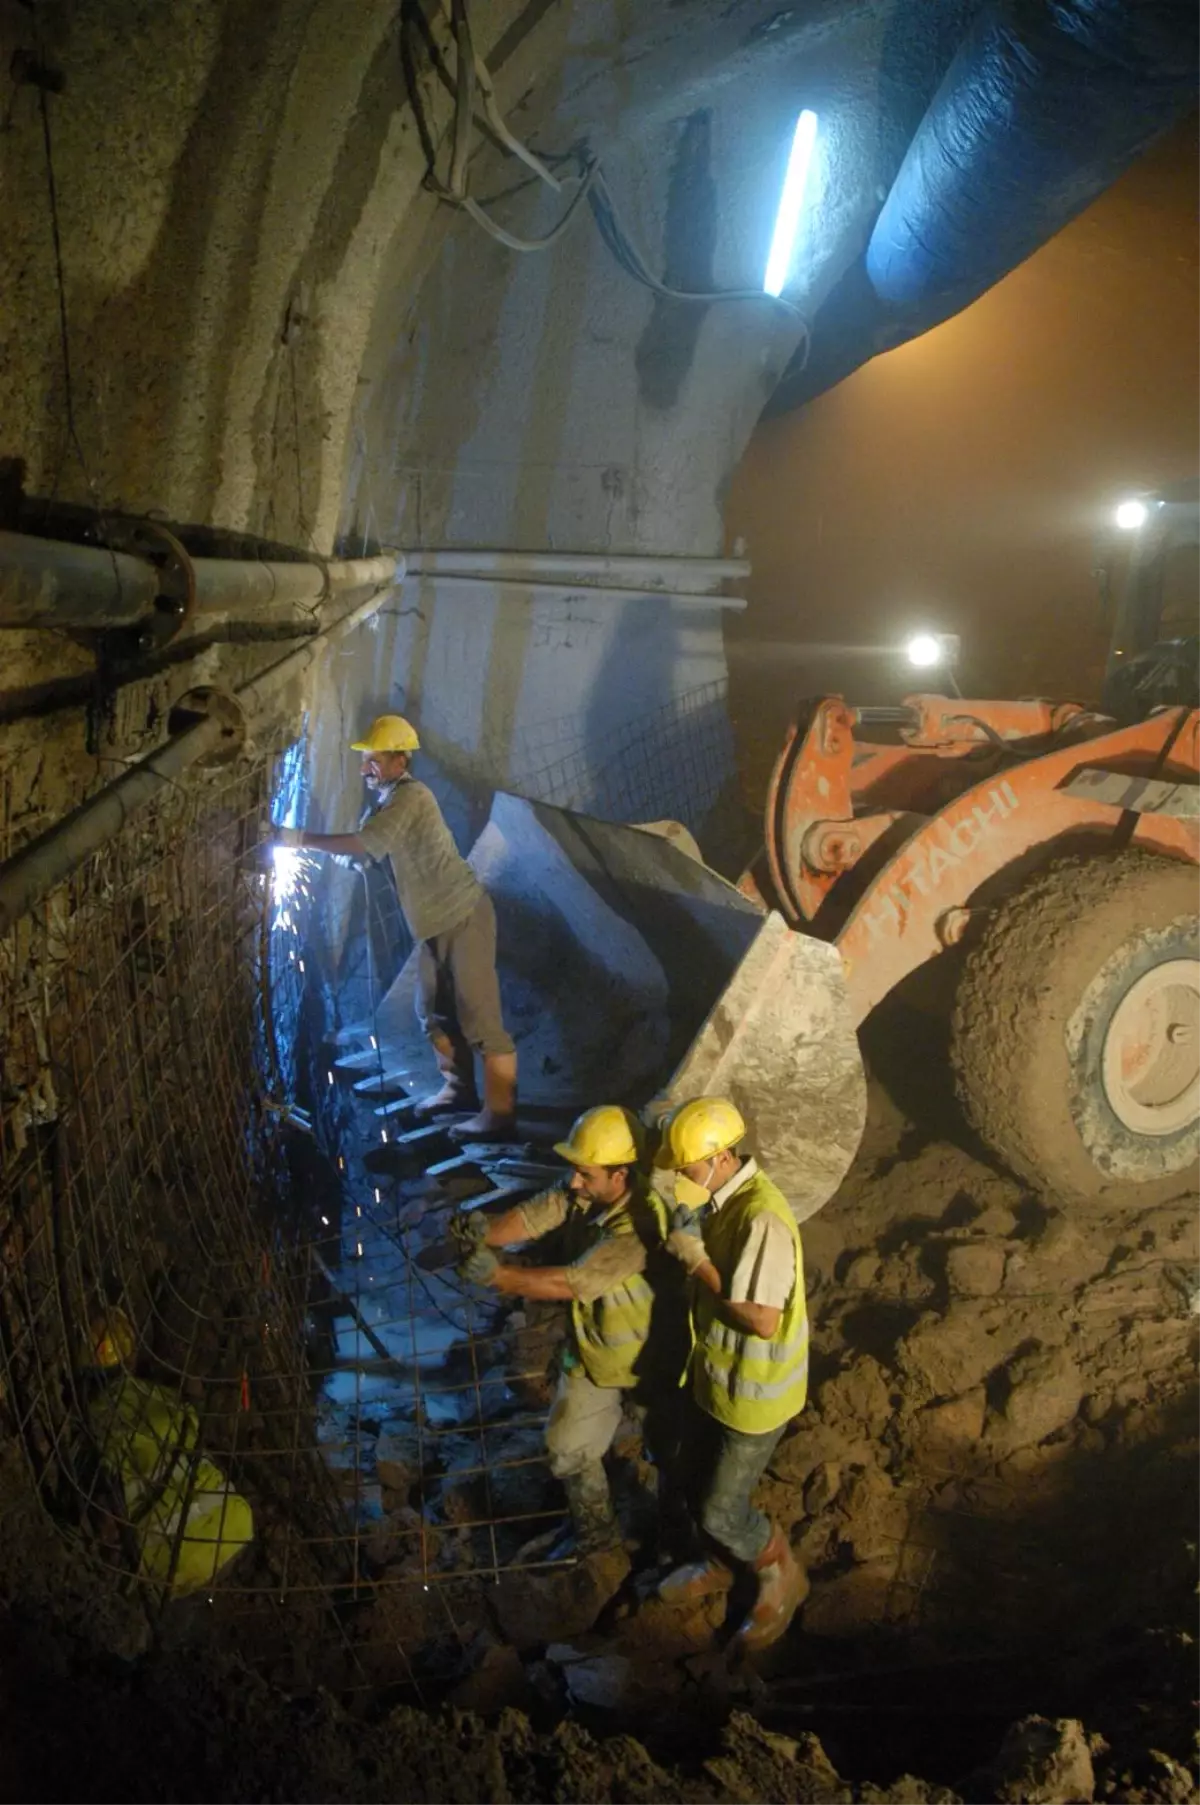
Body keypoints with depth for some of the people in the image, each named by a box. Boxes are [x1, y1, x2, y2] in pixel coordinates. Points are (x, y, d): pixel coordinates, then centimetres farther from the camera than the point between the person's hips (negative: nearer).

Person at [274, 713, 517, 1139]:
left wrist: (300, 839, -23)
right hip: (436, 922, 10)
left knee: (479, 1016, -8)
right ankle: (459, 1088, 33)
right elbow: (366, 855, 8)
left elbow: (365, 845, -28)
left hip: (463, 917, -10)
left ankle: (501, 1114, -4)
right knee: (434, 1010, 18)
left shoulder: (411, 797, -19)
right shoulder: (389, 800, 11)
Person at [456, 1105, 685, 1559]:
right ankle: (596, 1537, 42)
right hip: (592, 1354, 7)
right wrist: (485, 1230, -43)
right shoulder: (583, 1192, -15)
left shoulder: (639, 1227, -38)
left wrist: (498, 1275, -43)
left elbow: (573, 1283, -40)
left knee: (670, 1454, 19)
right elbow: (530, 1217, -22)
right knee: (568, 1450, 17)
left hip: (649, 1361, -6)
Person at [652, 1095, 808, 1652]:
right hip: (716, 1375, 9)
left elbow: (762, 1320, -32)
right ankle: (720, 1567, 51)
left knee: (723, 1510, 7)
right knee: (699, 1481, 25)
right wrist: (691, 1250, -7)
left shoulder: (762, 1219, -33)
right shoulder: (720, 1196, -4)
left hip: (754, 1391, -9)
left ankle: (782, 1577, 34)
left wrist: (698, 1262, -26)